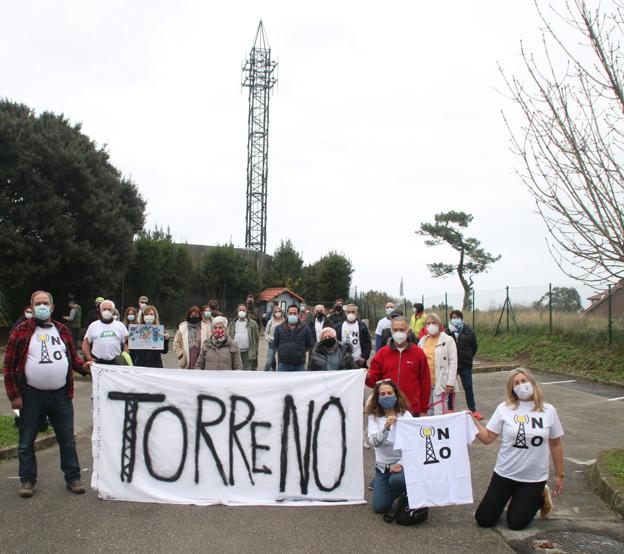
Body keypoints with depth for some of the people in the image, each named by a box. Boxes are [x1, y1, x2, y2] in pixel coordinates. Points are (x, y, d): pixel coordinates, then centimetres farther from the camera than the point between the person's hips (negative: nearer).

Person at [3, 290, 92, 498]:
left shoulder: (62, 330, 8)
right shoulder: (21, 331, -3)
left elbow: (73, 356, 17)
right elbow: (9, 365, -3)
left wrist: (83, 366, -5)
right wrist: (14, 395, -8)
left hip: (60, 395, 3)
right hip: (31, 395, -2)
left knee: (67, 440, 9)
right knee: (26, 441, 8)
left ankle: (73, 478, 20)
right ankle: (27, 480, 24)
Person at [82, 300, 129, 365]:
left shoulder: (120, 326, 9)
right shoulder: (93, 326, 9)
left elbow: (126, 343, 8)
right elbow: (85, 343, 11)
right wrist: (89, 358, -1)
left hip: (116, 363, 0)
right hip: (97, 362, 0)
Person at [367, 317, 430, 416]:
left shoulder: (418, 353, 2)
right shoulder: (382, 352, 5)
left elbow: (425, 382, 4)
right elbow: (374, 378, 6)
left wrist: (424, 410, 3)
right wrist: (367, 377, -19)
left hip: (412, 410, -1)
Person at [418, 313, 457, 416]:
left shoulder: (447, 340, -3)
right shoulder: (422, 341, 13)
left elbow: (453, 362, -7)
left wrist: (450, 382, -13)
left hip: (440, 382, -5)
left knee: (439, 413, -5)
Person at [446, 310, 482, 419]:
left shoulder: (469, 331, -2)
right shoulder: (447, 332, -8)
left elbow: (474, 347, 8)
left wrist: (468, 357, 6)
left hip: (465, 364, 1)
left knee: (468, 387, 5)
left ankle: (473, 410, 13)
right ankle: (450, 409, 24)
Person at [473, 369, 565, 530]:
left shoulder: (548, 410, -4)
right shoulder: (504, 408, -7)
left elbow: (556, 444, 5)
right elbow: (487, 438, -5)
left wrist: (559, 475, 7)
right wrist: (472, 421, -20)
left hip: (534, 478, -1)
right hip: (505, 473, 1)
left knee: (516, 523, 2)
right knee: (484, 519, 2)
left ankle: (540, 496, 27)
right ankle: (509, 496, 30)